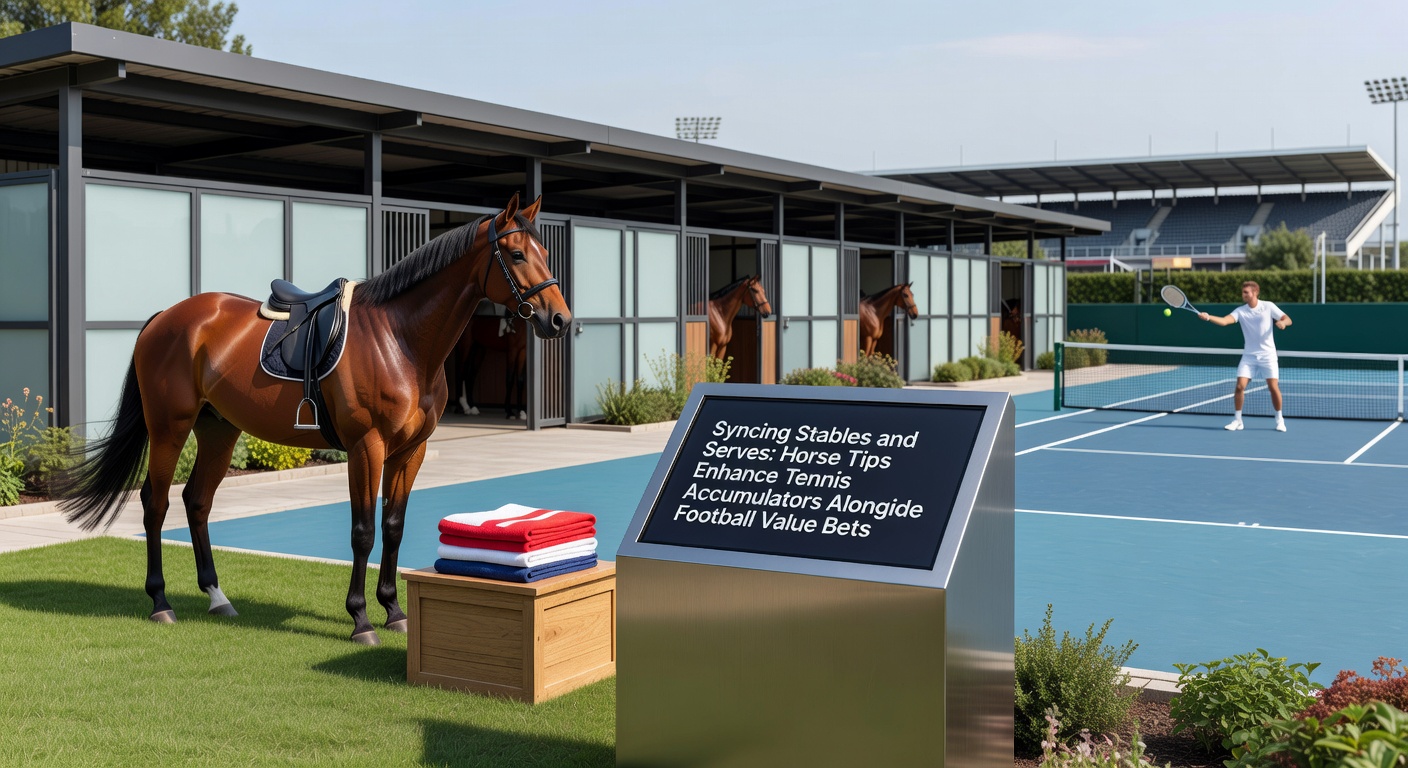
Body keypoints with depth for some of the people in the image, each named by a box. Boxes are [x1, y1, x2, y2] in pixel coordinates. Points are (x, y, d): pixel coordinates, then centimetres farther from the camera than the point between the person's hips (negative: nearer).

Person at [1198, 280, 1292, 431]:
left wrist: (1283, 322, -25)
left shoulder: (1268, 306, -4)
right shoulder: (1240, 311, -3)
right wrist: (1208, 317, -37)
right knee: (1240, 386, -9)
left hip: (1267, 355, -1)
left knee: (1274, 387, -6)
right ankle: (1237, 420, 3)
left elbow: (1288, 319, -1)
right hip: (1249, 356, 1)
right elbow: (1224, 321, -19)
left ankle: (1279, 419, 14)